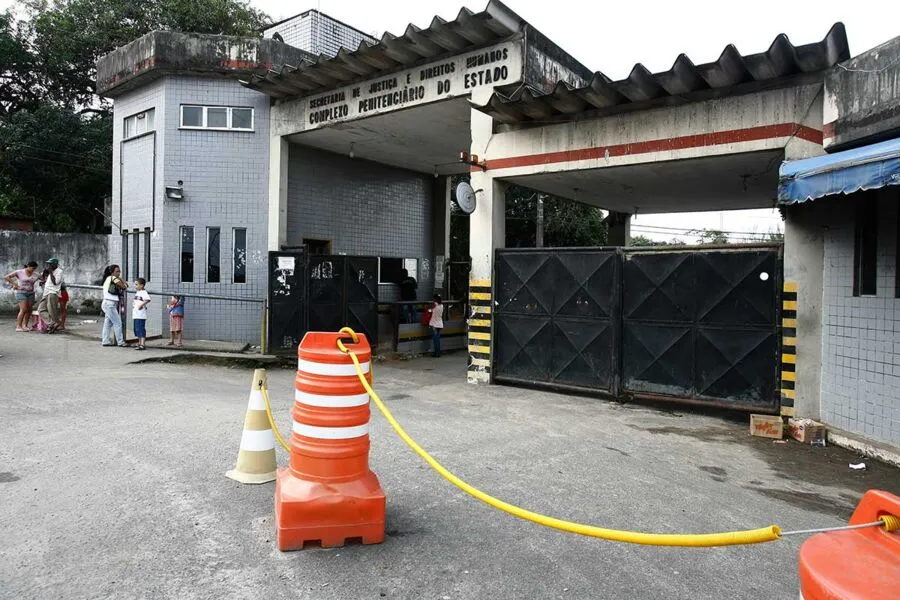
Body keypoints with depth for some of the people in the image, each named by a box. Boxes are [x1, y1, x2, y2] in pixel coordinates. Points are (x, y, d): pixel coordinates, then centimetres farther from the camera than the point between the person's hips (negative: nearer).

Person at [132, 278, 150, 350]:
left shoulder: (143, 292, -12)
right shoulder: (137, 293, 19)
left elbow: (148, 299, -30)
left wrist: (141, 305, -27)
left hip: (141, 315, -10)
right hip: (135, 315, 10)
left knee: (141, 330, -10)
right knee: (137, 330, 17)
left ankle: (142, 345, -11)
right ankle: (139, 343, 28)